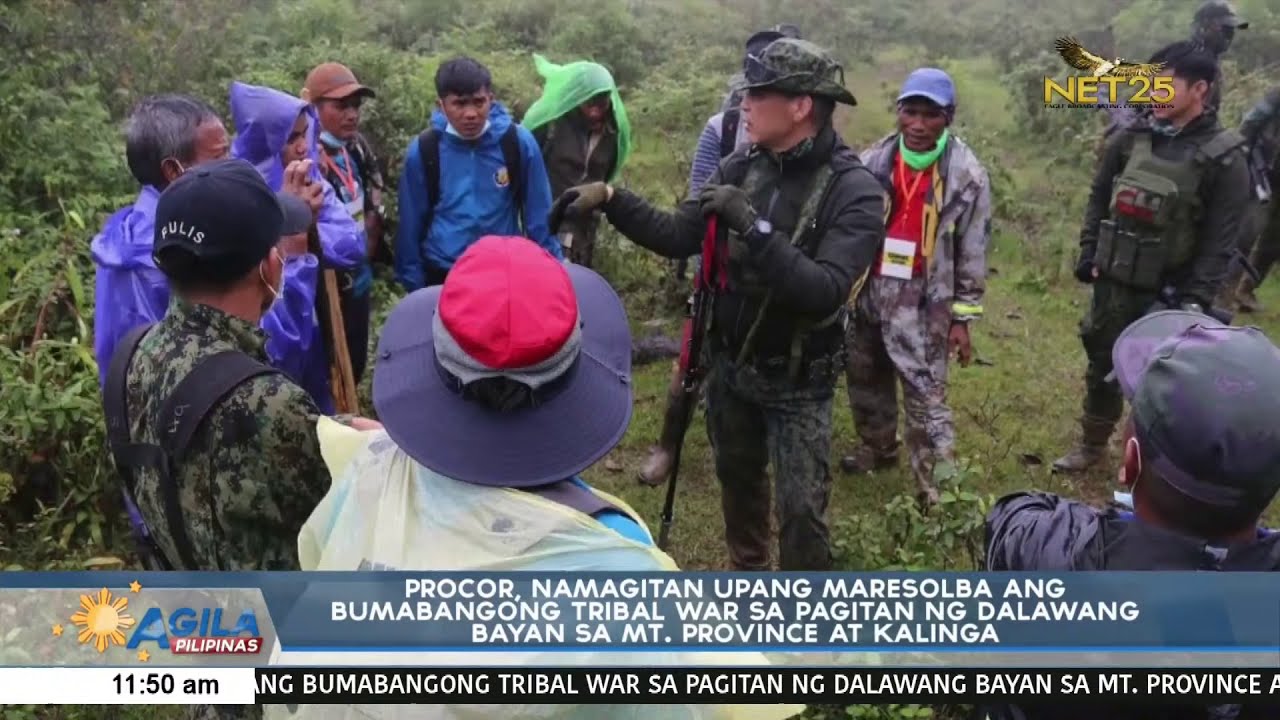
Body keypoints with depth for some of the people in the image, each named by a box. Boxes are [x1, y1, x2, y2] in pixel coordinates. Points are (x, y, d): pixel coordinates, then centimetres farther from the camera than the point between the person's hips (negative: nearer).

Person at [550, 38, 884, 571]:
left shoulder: (855, 191, -21)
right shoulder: (743, 167, -4)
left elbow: (823, 292, -31)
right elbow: (677, 237, -1)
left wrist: (751, 226, -35)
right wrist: (610, 199, -13)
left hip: (797, 382, -5)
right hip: (730, 364, 6)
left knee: (801, 509, 2)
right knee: (737, 478, 23)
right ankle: (746, 567, 49)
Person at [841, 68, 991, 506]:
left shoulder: (967, 176, -9)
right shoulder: (872, 162, -1)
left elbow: (973, 253, -4)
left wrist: (962, 318, -5)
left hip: (924, 306, -4)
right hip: (868, 296, 5)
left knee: (927, 401, -5)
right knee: (865, 382, 22)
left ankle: (937, 492, 2)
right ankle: (877, 448, 45)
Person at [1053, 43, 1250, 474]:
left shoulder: (1222, 158, -12)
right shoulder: (1131, 140, 1)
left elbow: (1220, 240, -12)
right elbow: (1099, 197, 12)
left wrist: (1197, 298, -16)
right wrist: (1089, 251, 5)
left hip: (1168, 292, -4)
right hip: (1113, 281, 5)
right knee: (1102, 365, 17)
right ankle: (1092, 444, 36)